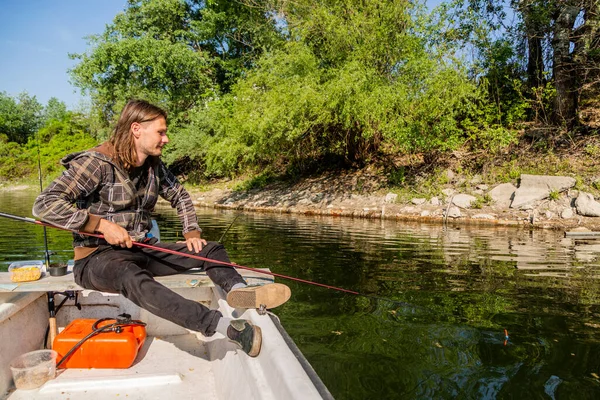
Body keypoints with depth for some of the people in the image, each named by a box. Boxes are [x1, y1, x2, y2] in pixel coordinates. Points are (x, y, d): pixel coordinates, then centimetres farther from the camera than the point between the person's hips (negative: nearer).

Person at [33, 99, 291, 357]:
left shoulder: (153, 166, 6)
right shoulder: (97, 164, -14)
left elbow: (180, 196, 19)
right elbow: (45, 204, -20)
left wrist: (192, 232, 4)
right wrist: (101, 224, -26)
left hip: (141, 250, 8)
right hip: (97, 257, -7)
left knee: (211, 249, -5)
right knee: (132, 278, -41)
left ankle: (238, 290, -39)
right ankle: (229, 328, -54)